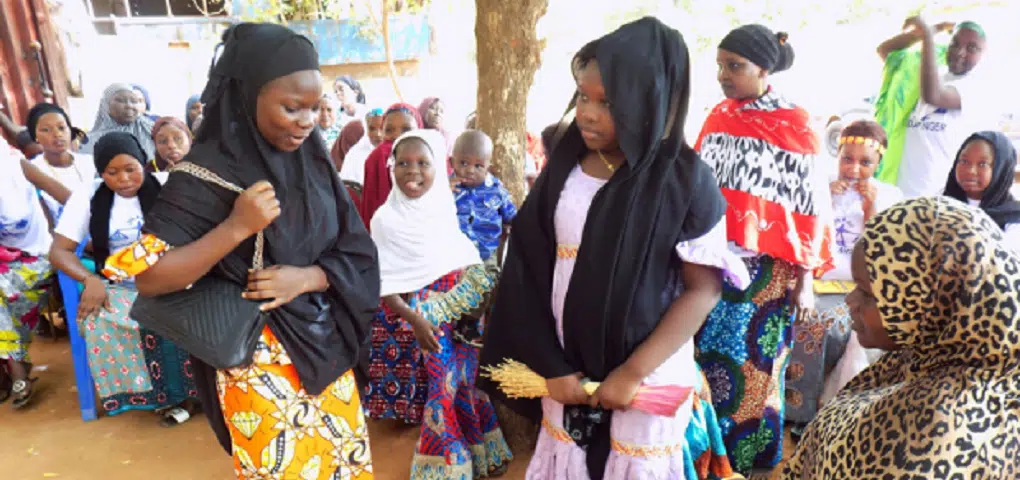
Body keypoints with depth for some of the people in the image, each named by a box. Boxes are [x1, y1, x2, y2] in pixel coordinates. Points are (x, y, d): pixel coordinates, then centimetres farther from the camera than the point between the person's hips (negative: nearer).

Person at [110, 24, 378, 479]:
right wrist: (237, 228, -27)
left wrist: (304, 277, -18)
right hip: (259, 358, -5)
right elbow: (148, 277, -17)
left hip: (326, 344, 5)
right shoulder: (210, 169, -16)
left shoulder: (312, 157, -2)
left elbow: (357, 252, 0)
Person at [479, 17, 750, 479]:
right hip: (567, 367, 4)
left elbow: (703, 289, -11)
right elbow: (531, 271, -1)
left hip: (649, 376, -3)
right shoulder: (564, 168, -2)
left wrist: (633, 371, -13)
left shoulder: (685, 179, -12)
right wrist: (552, 367, -4)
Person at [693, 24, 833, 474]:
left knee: (750, 369, 7)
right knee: (706, 359, 10)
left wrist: (805, 280, -7)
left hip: (766, 272, -4)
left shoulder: (794, 125, -7)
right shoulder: (719, 118, 5)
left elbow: (810, 207, -6)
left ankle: (747, 458, 28)